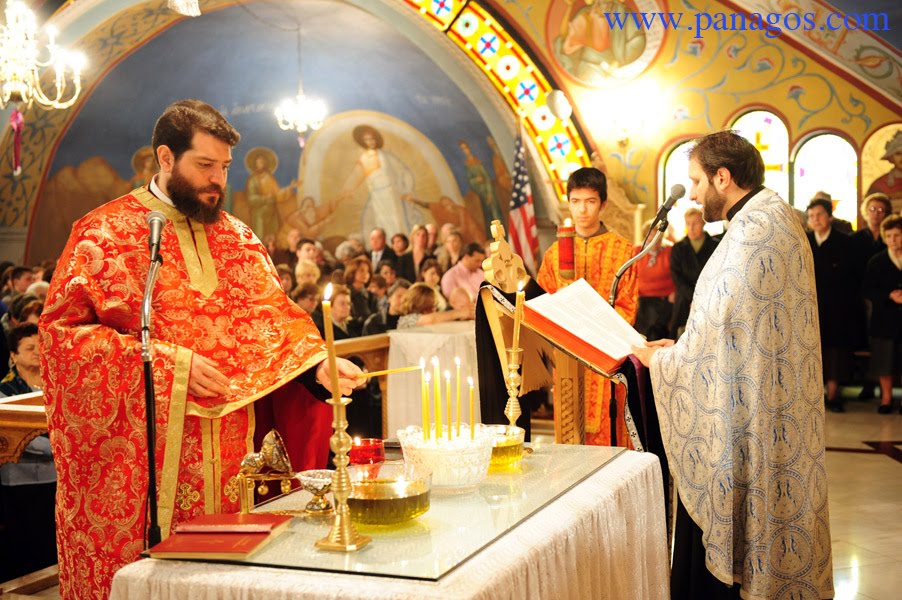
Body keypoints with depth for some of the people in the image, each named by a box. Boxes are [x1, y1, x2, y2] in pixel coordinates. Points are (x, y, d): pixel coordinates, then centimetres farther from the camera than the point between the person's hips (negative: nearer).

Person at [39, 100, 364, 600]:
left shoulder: (236, 238, 12)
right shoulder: (104, 234, -2)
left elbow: (273, 317, 7)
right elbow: (63, 328, -8)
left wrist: (318, 365, -13)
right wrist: (167, 362, -15)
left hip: (225, 452, 4)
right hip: (135, 453, -4)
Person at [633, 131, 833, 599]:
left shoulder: (752, 231, -18)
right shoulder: (776, 219, 13)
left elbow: (719, 334, -20)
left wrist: (659, 358, -4)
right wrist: (680, 347, 13)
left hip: (746, 422, -10)